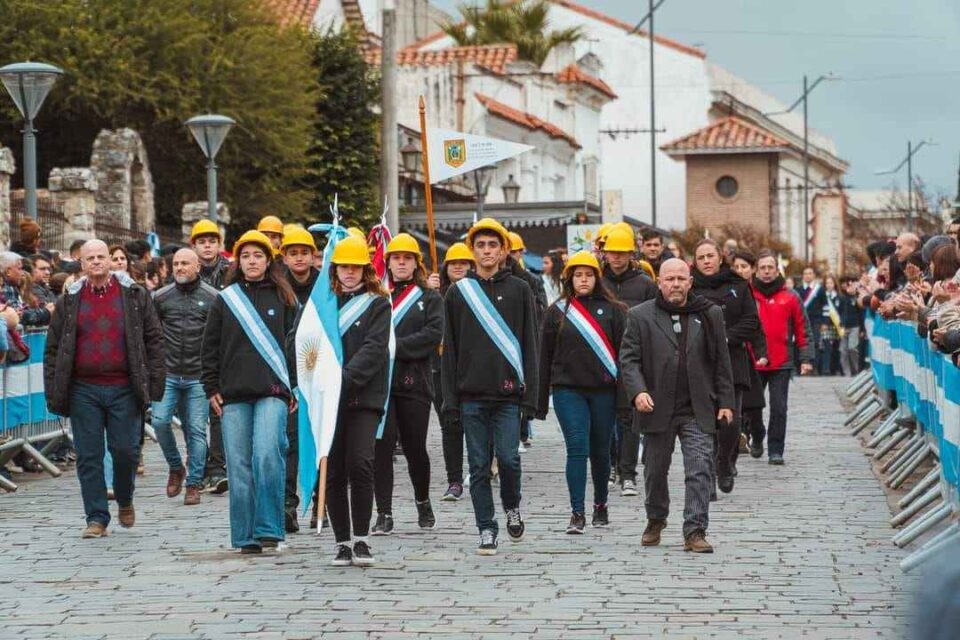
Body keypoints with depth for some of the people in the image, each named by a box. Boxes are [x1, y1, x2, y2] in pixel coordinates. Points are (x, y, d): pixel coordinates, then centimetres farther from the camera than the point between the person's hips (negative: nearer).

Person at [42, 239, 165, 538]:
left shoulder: (135, 296, 5)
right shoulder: (69, 301, 8)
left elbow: (154, 339, 5)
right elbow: (53, 349, 9)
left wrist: (154, 384, -2)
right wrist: (54, 393, 2)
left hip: (124, 389, -1)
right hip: (83, 390, 1)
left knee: (125, 450, 0)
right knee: (89, 456, 2)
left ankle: (125, 501, 27)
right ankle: (97, 518, 9)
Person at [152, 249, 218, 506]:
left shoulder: (212, 298, 0)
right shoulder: (161, 297, 5)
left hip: (199, 376, -2)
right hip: (167, 374, 2)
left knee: (196, 431, 0)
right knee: (160, 421, -10)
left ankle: (194, 484, 9)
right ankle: (175, 467, 14)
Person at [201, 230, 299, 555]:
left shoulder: (282, 299, 9)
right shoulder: (225, 300, 12)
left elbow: (296, 343, 10)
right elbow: (211, 346, 13)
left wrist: (296, 388, 4)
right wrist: (211, 388, 6)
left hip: (272, 393, -2)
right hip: (234, 395, 2)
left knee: (267, 455, -19)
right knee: (239, 465, 0)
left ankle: (269, 528, -12)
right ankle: (246, 536, 5)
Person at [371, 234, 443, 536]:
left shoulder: (429, 298, 9)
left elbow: (433, 335, -5)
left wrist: (395, 346, -13)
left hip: (414, 382, 0)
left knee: (415, 447, 6)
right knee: (382, 446, -8)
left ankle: (423, 503, 31)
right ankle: (384, 514, -3)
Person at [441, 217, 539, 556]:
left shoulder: (519, 291, 5)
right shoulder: (458, 293, 8)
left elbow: (529, 345, 3)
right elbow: (450, 348, 8)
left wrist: (530, 395, -4)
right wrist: (450, 397, 1)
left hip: (507, 392, -1)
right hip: (471, 394, 1)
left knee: (508, 457, -8)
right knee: (479, 465, 3)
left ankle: (512, 507, 19)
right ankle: (486, 528, 10)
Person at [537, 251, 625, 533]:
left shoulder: (612, 310, 4)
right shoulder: (558, 311, 6)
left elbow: (624, 351, 3)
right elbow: (545, 356, 7)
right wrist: (540, 401, 4)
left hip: (604, 390, 1)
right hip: (568, 390, 0)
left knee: (600, 451, 9)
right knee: (577, 448, -9)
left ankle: (600, 504, 27)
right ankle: (577, 513, -7)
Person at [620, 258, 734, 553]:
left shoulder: (709, 315, 7)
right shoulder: (640, 316, 2)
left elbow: (721, 361, 9)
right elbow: (629, 359, -2)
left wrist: (725, 402, 5)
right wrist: (638, 391, -18)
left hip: (698, 411, 0)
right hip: (658, 409, 0)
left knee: (700, 470, -10)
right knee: (655, 471, 13)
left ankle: (695, 531, -8)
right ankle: (655, 520, 35)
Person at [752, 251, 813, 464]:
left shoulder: (790, 298, 2)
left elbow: (802, 330, 5)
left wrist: (806, 358, -1)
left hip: (781, 364, -1)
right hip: (753, 362, 1)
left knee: (778, 408, -3)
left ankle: (775, 450, 3)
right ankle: (757, 439, 34)